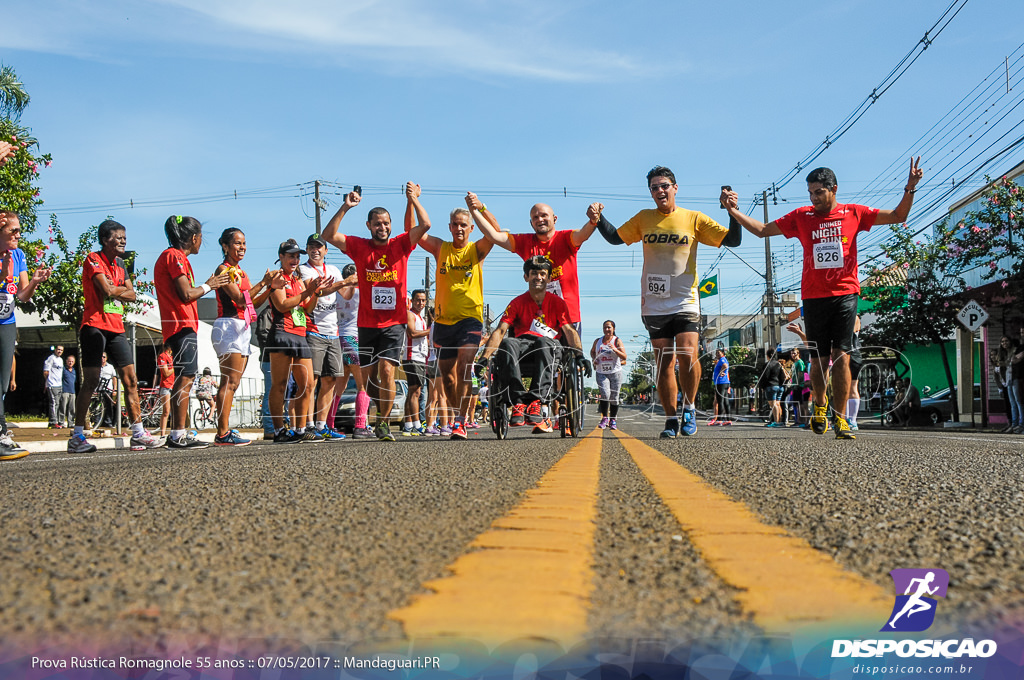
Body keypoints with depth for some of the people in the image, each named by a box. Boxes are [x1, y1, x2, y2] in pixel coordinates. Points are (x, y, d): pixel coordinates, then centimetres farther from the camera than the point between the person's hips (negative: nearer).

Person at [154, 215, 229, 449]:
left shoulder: (175, 256, 23)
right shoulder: (175, 256, -9)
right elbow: (186, 294, -16)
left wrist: (209, 284, 20)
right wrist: (208, 286, -2)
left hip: (183, 325, 11)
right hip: (182, 324, -11)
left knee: (185, 378, 10)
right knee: (185, 377, -13)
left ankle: (177, 434, 12)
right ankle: (179, 434, -15)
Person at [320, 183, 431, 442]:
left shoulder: (400, 245, 5)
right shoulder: (359, 247, 5)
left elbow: (425, 226, -5)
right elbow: (328, 236, -5)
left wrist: (413, 200, -13)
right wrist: (345, 208, -12)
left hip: (394, 322, -2)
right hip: (367, 322, 2)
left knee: (386, 369, -14)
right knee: (369, 374, 5)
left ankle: (383, 422, -4)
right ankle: (382, 418, 25)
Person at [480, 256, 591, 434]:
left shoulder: (557, 302, 13)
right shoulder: (518, 303, 12)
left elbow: (569, 330, 1)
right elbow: (500, 330, 2)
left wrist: (580, 355, -17)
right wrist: (485, 357, -13)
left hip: (549, 345, -1)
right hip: (522, 343, 1)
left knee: (543, 342, -39)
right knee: (507, 343, -36)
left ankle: (535, 402, -49)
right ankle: (518, 402, -46)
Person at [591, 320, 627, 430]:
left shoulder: (617, 341, -1)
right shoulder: (598, 341, 6)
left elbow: (624, 356, -9)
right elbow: (592, 352, 25)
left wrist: (615, 350, -25)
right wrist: (594, 359, 4)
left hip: (615, 372, -1)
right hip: (601, 373, 1)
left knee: (614, 397, 3)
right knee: (605, 394, -19)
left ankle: (613, 420, 16)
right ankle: (604, 418, -9)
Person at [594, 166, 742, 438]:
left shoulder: (693, 219, 4)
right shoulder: (644, 218, 9)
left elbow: (733, 240, 4)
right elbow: (616, 237, 21)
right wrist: (599, 219, 3)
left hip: (685, 301, -2)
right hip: (654, 304, 2)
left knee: (687, 355, -18)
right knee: (665, 362, 2)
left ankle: (689, 408, 5)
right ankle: (671, 420, 12)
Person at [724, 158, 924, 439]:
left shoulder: (854, 213, 6)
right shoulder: (801, 216, 8)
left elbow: (898, 216, 10)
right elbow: (762, 230, 11)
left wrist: (910, 189, -5)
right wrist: (734, 211, 1)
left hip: (845, 294, -1)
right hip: (814, 297, 1)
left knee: (841, 356, -10)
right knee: (819, 360, 7)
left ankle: (840, 418, -7)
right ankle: (820, 406, 32)